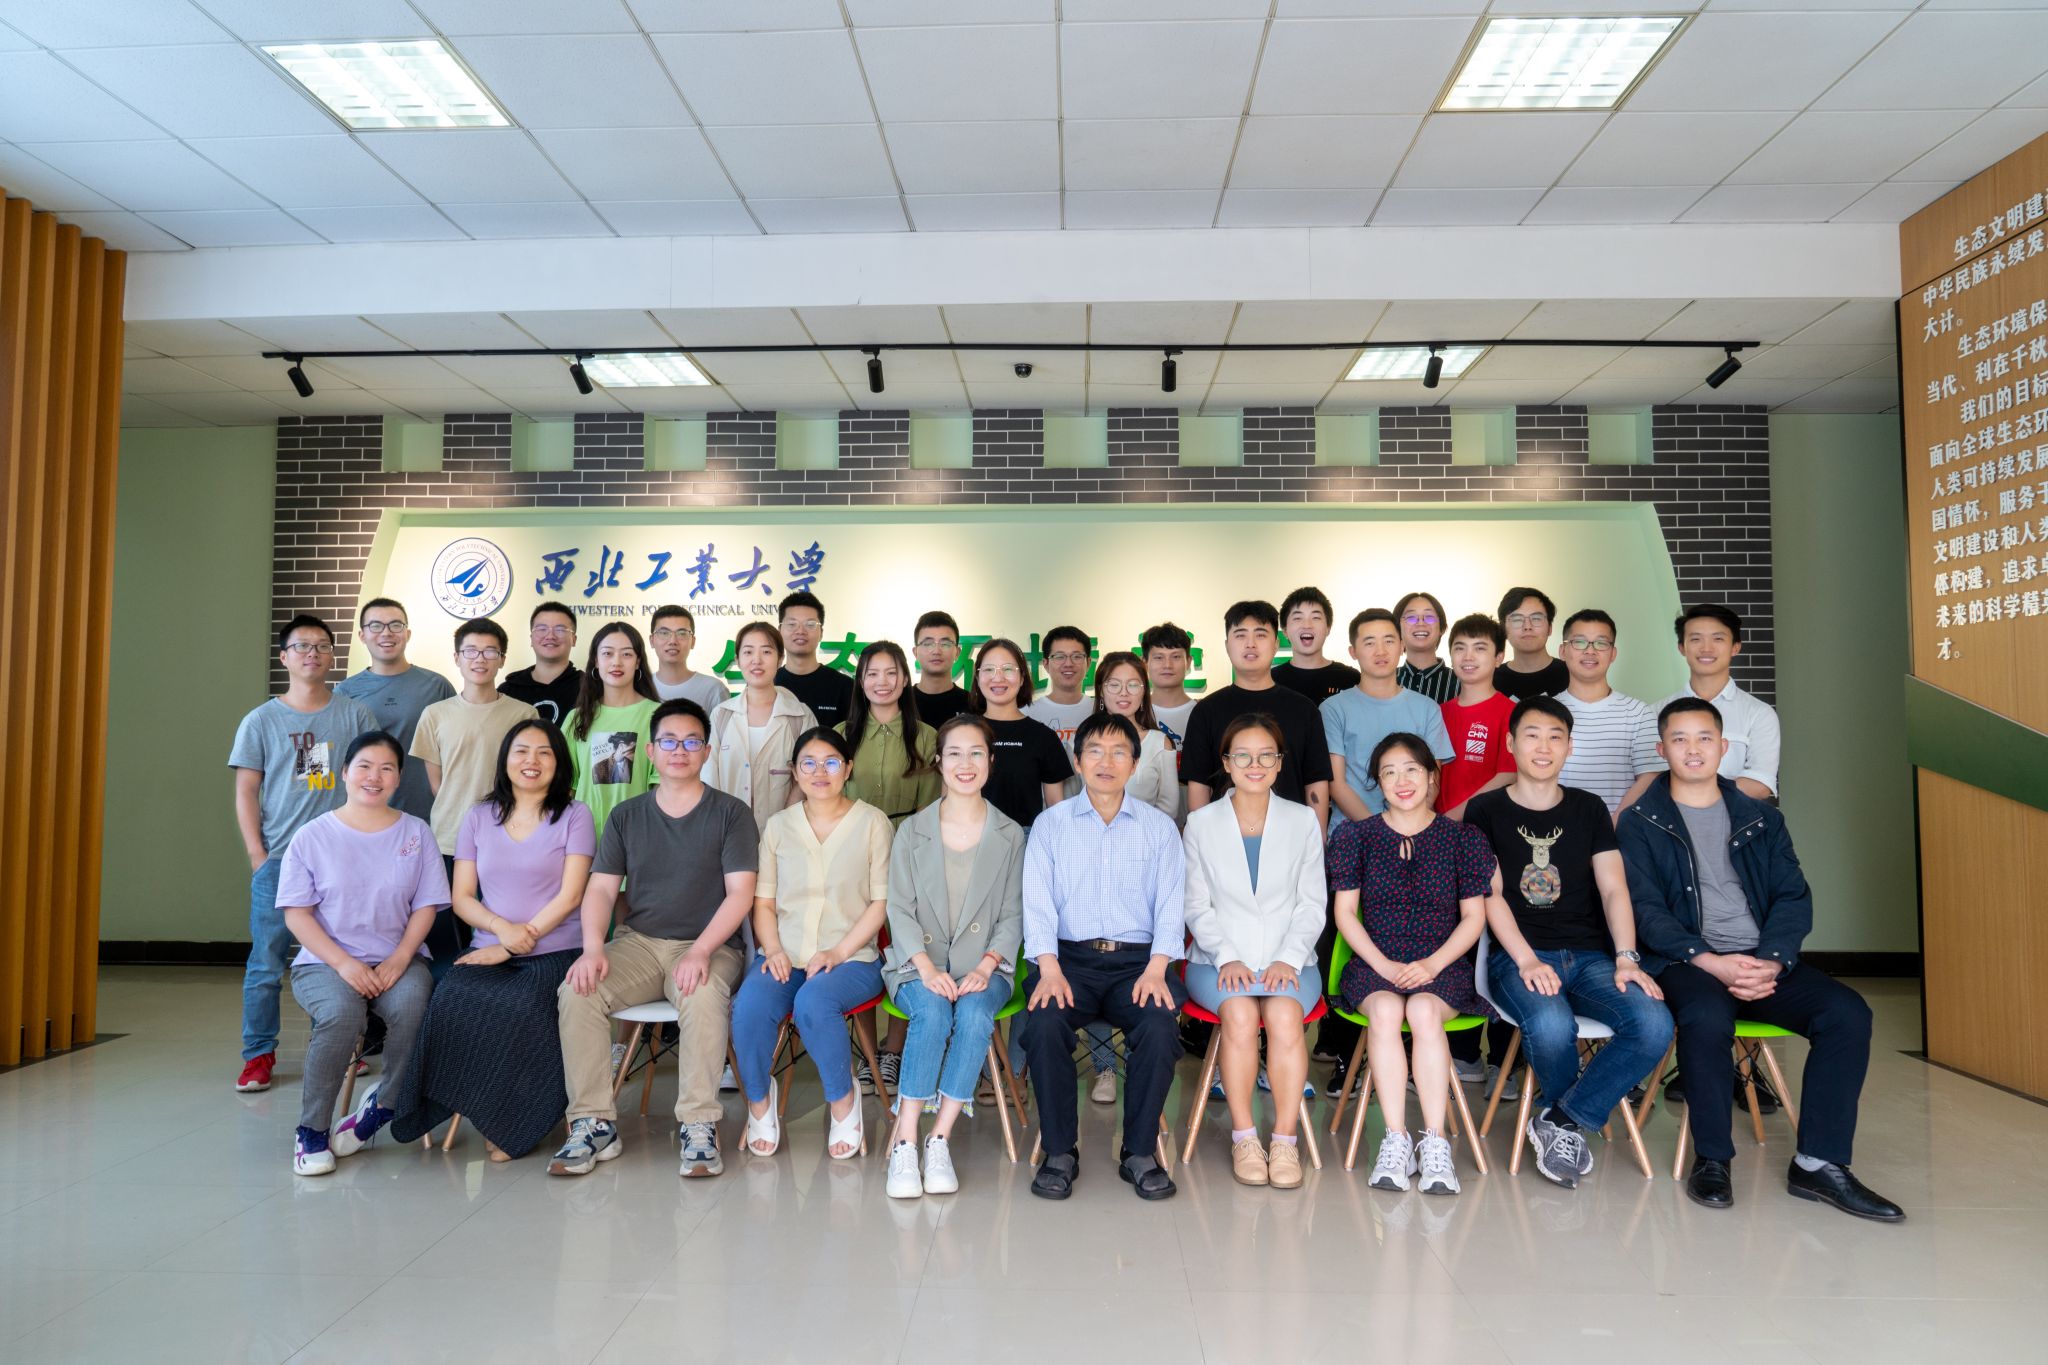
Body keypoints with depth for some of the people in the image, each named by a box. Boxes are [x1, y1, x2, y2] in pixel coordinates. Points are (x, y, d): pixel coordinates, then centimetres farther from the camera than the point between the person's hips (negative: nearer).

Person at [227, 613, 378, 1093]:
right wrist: (258, 857, -3)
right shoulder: (261, 721, 6)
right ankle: (258, 1055, 14)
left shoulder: (355, 715, 6)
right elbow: (245, 793, 5)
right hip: (278, 860, 0)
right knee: (266, 964, 2)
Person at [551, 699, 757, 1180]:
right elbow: (601, 888, 6)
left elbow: (740, 892, -7)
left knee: (703, 997, -36)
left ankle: (699, 1126, -25)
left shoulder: (730, 813, 1)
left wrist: (700, 951, -21)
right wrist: (593, 949, -13)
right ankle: (593, 1123, -14)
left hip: (705, 946, -3)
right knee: (576, 993, -24)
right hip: (638, 942, 4)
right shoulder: (626, 815, 12)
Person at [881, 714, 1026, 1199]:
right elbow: (900, 909, 2)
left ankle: (940, 1141, -24)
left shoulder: (1010, 835, 9)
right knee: (932, 1014, -32)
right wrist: (926, 967, -15)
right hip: (919, 962, 0)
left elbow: (1014, 915, 5)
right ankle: (904, 1144, -26)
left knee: (975, 1014, -32)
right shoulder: (912, 831, 8)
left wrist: (985, 966, -12)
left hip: (982, 964, 0)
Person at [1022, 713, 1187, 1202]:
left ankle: (1139, 1153, -9)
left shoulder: (1160, 827, 12)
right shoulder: (1050, 824, 10)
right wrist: (1049, 969, -14)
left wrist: (1155, 969, -13)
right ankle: (1059, 1152, -11)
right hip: (1068, 956, 0)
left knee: (1159, 1025, -29)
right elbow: (1038, 904, 1)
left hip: (1137, 958, 0)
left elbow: (1170, 906, 4)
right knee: (1044, 1023, -29)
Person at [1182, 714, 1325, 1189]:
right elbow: (1197, 906, 5)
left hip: (1288, 959, 1)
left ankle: (1285, 1139, -20)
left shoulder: (1303, 821, 10)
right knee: (1239, 1013, -31)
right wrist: (1226, 957, -10)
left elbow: (1312, 904, 7)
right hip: (1219, 959, 0)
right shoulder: (1202, 822, 8)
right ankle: (1243, 1137, -18)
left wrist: (1290, 958, -8)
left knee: (1285, 1015, -31)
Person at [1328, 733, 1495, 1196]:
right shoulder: (1355, 836, 8)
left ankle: (1434, 1142, -30)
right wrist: (1384, 966, -10)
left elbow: (1474, 916, 4)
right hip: (1374, 965, 1)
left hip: (1443, 967, 0)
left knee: (1423, 1011, -33)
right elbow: (1345, 912, 4)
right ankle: (1395, 1140, -30)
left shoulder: (1462, 838, 7)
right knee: (1385, 1009, -33)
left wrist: (1432, 965, -11)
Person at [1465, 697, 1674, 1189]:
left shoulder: (1589, 809, 15)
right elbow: (1490, 894, -2)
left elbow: (1613, 889, 6)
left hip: (1590, 957, 3)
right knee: (1551, 1026, -35)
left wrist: (1626, 957, -9)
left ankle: (1561, 1122, -8)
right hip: (1518, 956, -3)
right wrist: (1527, 961, -16)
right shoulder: (1485, 811, 6)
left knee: (1654, 1024, -26)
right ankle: (1578, 1114, 1)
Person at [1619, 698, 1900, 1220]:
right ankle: (1711, 1158, -15)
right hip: (1686, 962, -4)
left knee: (1847, 1012, -22)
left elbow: (1794, 897, 8)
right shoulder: (1640, 823, 6)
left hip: (1764, 961, 4)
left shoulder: (1760, 818, 17)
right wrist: (1709, 961, -17)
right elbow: (1645, 910, -3)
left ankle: (1819, 1163, -12)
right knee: (1708, 1016, -35)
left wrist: (1771, 961, -11)